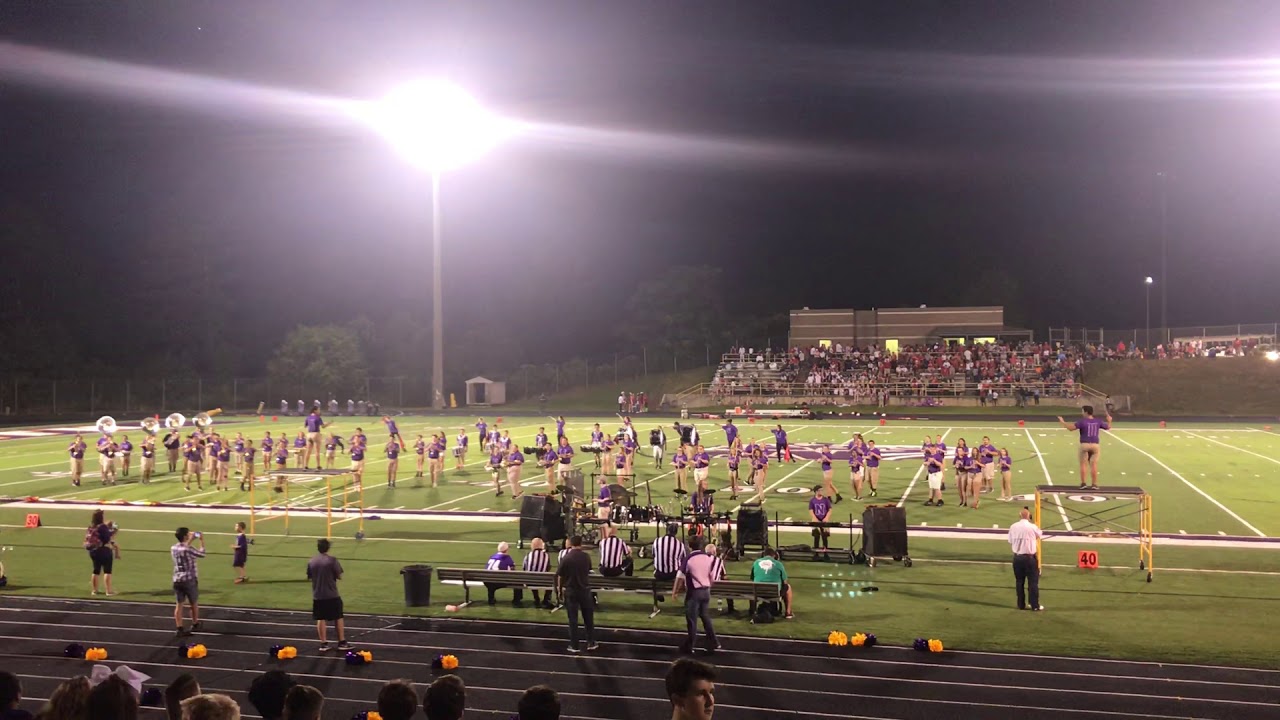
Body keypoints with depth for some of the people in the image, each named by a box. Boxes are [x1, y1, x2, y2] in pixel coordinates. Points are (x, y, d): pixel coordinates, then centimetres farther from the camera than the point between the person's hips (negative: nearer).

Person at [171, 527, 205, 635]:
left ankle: (179, 628, 2)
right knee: (194, 603, 14)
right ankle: (195, 625, 28)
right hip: (189, 580, -5)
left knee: (179, 604, 5)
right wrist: (202, 541, 7)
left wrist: (191, 540, 26)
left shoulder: (173, 548, 3)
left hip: (177, 580, 6)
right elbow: (202, 554, -4)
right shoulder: (189, 550, -18)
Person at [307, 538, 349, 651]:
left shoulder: (311, 562, 0)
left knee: (321, 619, 8)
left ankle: (324, 644, 8)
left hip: (318, 596, 3)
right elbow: (339, 576, -10)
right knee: (338, 618, 8)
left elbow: (309, 578, 8)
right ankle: (342, 642, 12)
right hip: (332, 595, -3)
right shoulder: (332, 560, -12)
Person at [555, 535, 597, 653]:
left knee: (573, 619, 5)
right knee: (588, 617, 14)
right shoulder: (586, 557, -6)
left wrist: (559, 588, 10)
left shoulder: (565, 558, -12)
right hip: (585, 589, 1)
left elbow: (560, 575, -6)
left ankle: (574, 646, 7)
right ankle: (591, 643, 20)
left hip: (570, 590, -1)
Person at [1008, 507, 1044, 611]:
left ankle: (1021, 605, 15)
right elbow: (1040, 535, 9)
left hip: (1017, 557, 3)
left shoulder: (1013, 527, -2)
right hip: (1029, 557, -3)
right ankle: (1035, 605, 7)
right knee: (1033, 581, 5)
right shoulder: (1032, 527, -10)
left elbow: (1010, 541, 4)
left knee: (1019, 581, 11)